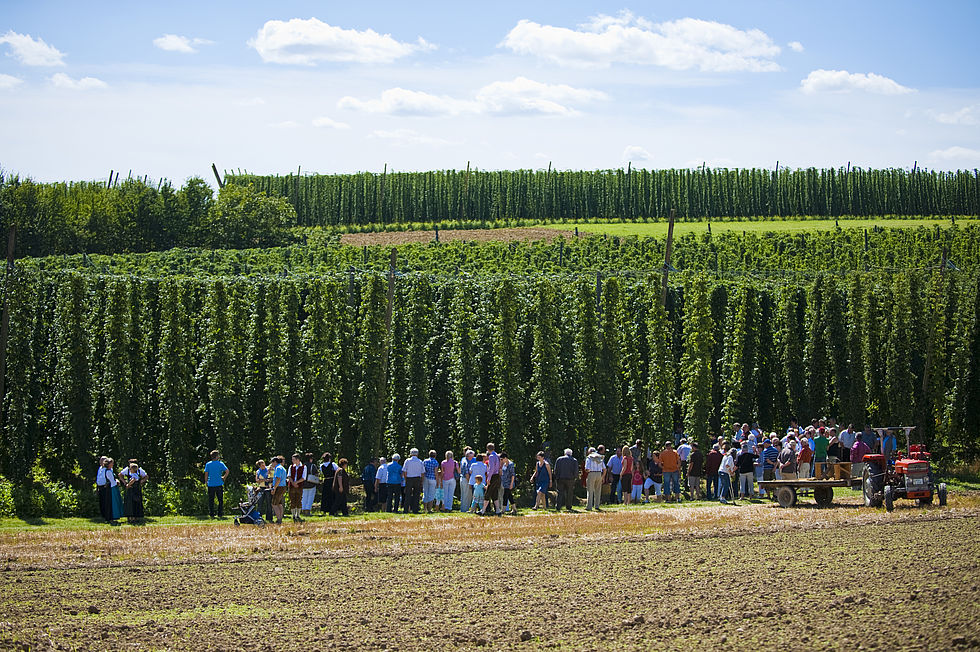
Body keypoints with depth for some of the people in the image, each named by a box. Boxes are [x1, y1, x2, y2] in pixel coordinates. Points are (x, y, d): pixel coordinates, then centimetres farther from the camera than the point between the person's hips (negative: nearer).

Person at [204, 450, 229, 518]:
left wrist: (207, 482, 9)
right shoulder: (220, 463, -3)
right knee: (220, 500, 8)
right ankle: (220, 514, 4)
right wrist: (224, 477, 4)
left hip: (210, 484, 1)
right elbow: (227, 471, -11)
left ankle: (211, 515, 5)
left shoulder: (208, 464, 1)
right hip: (219, 484, -1)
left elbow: (206, 474, -2)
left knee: (211, 500, 7)